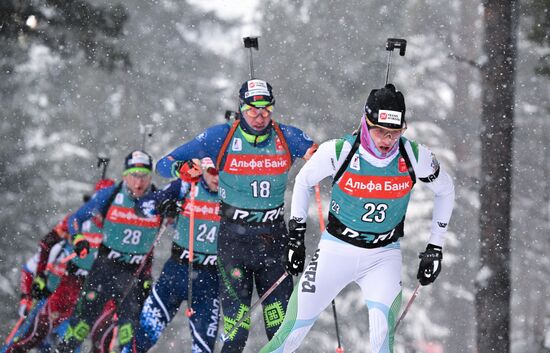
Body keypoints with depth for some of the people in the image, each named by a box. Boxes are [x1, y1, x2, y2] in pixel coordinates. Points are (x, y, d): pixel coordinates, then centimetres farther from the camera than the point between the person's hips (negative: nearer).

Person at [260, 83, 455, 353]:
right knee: (294, 330, -4)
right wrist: (295, 235, 5)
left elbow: (445, 191, 6)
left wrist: (435, 247, 6)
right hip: (337, 248, 0)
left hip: (385, 255, 1)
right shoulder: (338, 152, -17)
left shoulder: (415, 156, -13)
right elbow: (303, 182, 4)